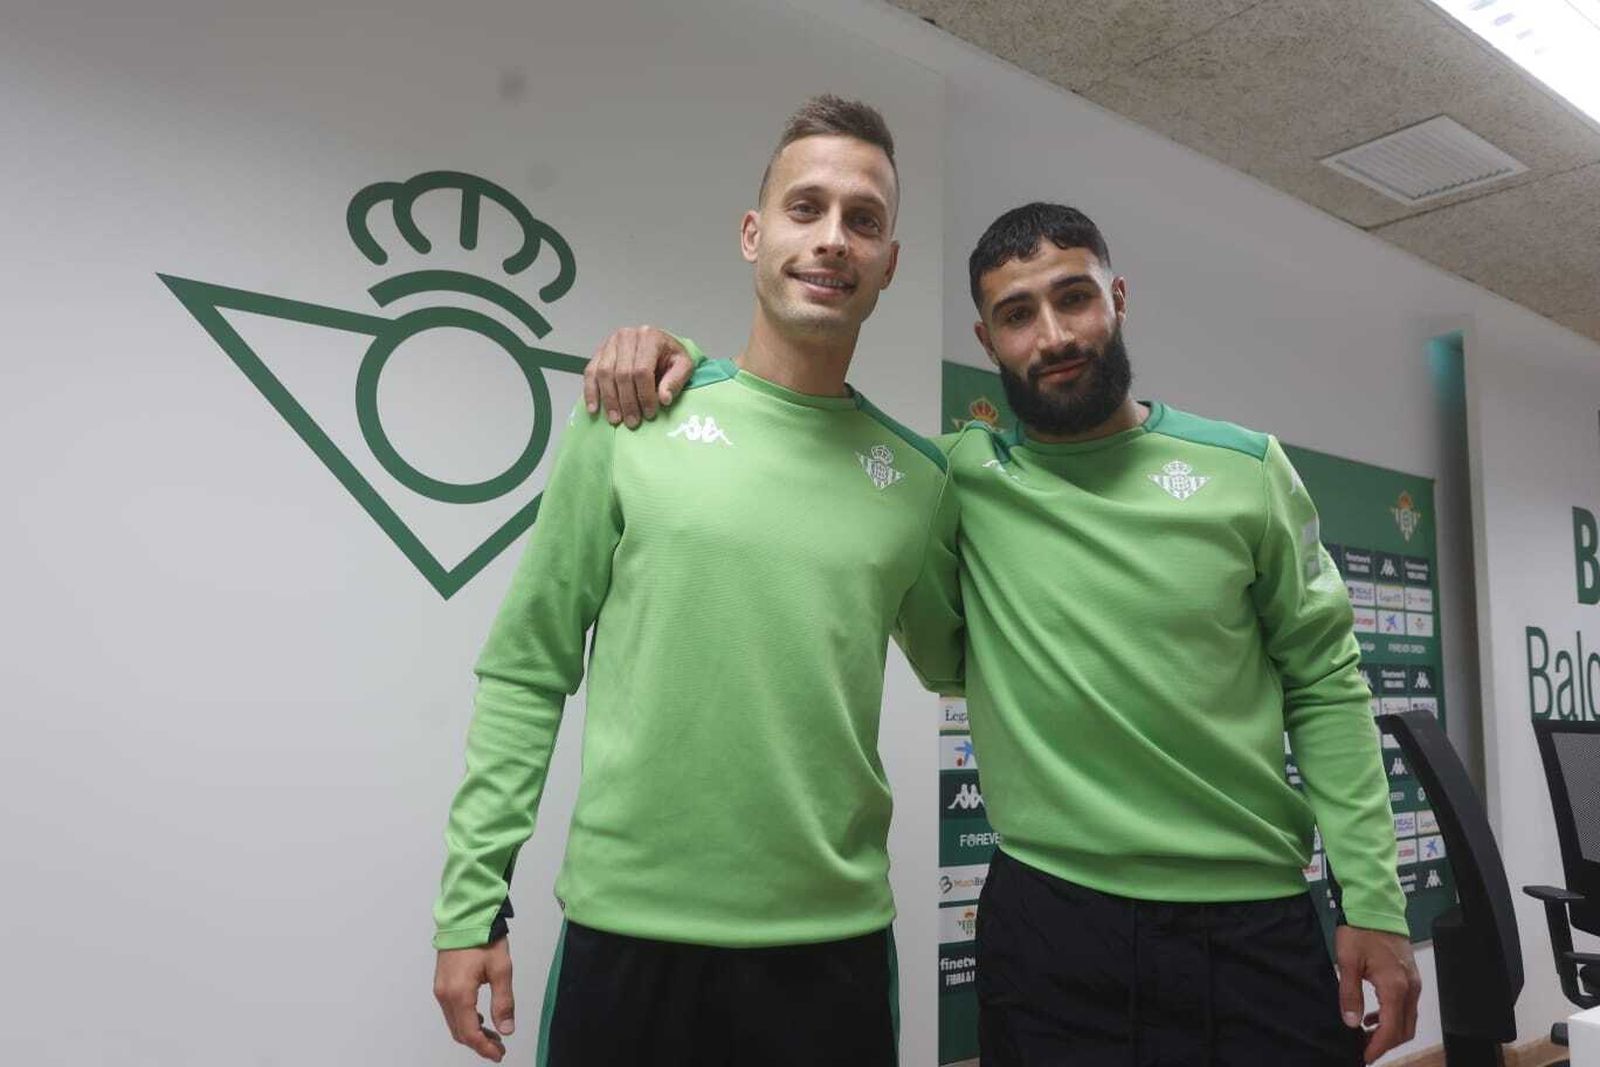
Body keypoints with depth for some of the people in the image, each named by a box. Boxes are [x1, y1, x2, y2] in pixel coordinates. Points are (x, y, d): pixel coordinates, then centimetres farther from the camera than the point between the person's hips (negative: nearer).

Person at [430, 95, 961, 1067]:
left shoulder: (919, 475, 1)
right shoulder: (631, 421, -4)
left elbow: (951, 662, 16)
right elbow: (526, 673, -1)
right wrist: (473, 897, -4)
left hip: (835, 942, 2)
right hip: (626, 927, -1)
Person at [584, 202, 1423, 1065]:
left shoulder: (1246, 469, 0)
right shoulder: (962, 479, -2)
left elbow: (1325, 687, 3)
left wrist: (1372, 901, -2)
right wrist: (675, 347, -9)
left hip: (1257, 921, 2)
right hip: (1050, 922, -1)